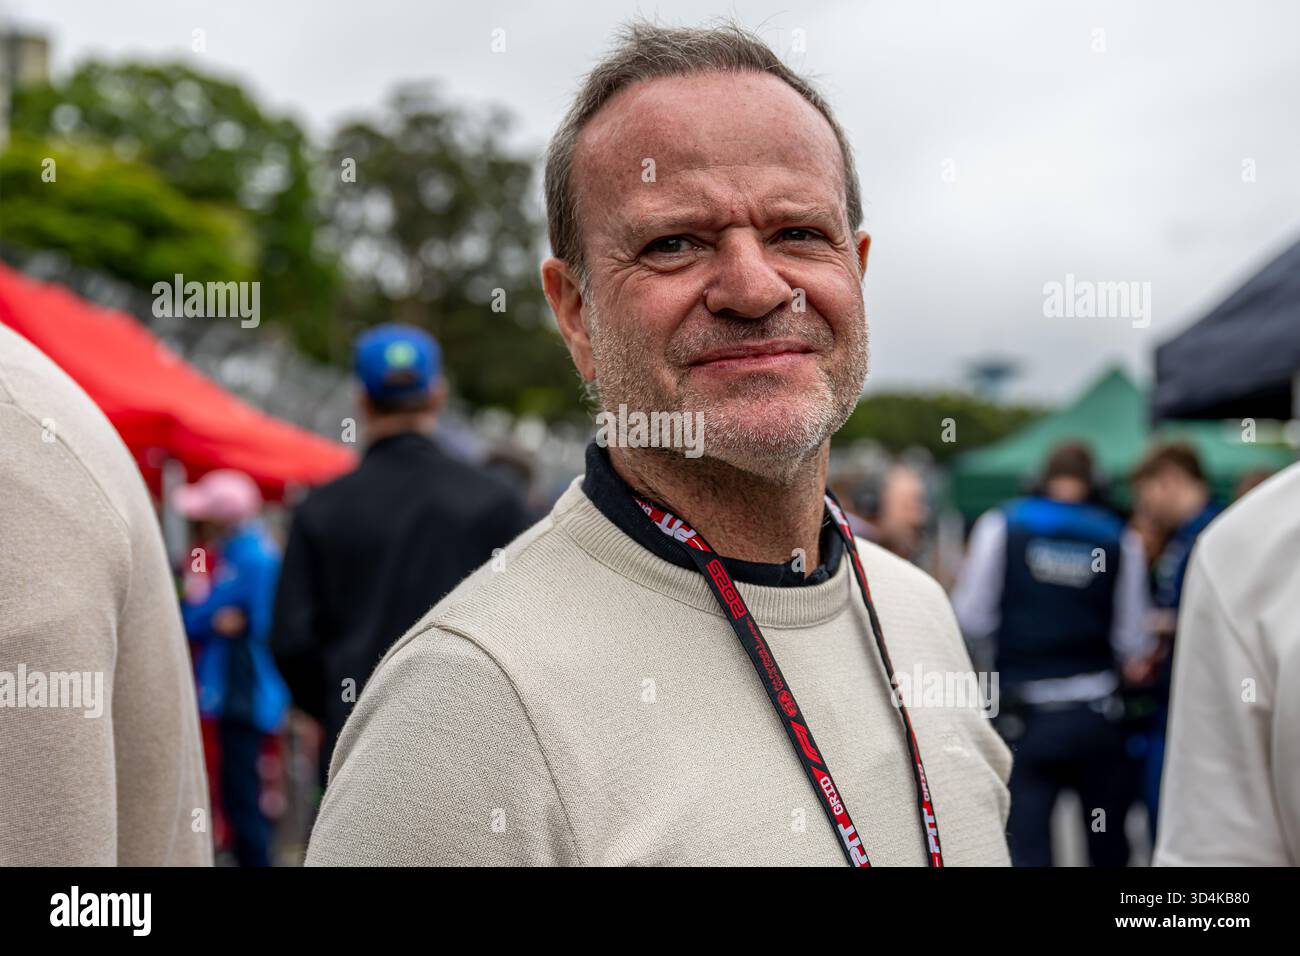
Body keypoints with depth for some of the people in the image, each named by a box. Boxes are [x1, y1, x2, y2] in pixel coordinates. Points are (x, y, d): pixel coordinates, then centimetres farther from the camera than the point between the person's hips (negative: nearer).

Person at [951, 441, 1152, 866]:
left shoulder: (1001, 527, -3)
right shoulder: (1121, 540, 0)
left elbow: (972, 619, -3)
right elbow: (1133, 643, 0)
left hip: (1024, 718, -1)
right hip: (1097, 715, 1)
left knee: (1026, 846, 1)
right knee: (1108, 846, 17)